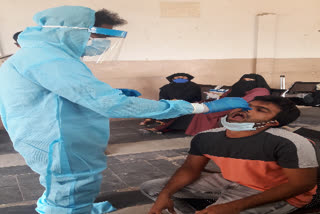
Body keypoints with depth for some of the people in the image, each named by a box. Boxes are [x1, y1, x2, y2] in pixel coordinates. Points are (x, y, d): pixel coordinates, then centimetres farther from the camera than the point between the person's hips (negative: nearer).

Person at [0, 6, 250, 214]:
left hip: (66, 147, 11)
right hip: (62, 152, -10)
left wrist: (113, 92, 16)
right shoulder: (46, 57, -26)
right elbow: (111, 103, -35)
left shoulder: (46, 55, 10)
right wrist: (202, 107, -33)